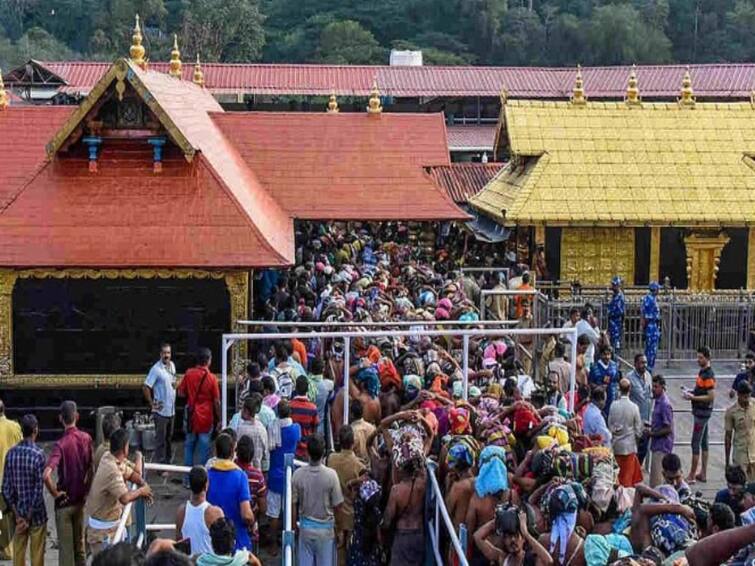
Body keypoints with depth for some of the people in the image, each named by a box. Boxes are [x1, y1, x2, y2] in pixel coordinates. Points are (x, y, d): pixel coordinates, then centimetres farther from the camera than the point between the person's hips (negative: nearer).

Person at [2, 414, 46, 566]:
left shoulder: (11, 453, -3)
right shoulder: (38, 454, -17)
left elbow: (6, 487, -2)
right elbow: (38, 490, -18)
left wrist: (16, 514, 0)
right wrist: (29, 517, -11)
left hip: (18, 512, 4)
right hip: (36, 513, -4)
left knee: (18, 553, 13)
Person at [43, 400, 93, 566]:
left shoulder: (61, 444, -22)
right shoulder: (86, 438, -5)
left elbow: (46, 475, -33)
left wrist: (55, 493, -18)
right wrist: (86, 490, 13)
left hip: (65, 502, -5)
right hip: (80, 500, 5)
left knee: (65, 548, 4)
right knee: (79, 544, 18)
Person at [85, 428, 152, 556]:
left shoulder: (110, 458, 0)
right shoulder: (112, 470, -30)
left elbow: (131, 473, 13)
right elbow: (125, 498, -38)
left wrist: (144, 485, -6)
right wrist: (141, 491, -19)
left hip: (111, 523, 10)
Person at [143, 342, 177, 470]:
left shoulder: (172, 365, 6)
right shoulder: (156, 369, -18)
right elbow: (145, 387, -19)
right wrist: (152, 404, -16)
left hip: (171, 410, 7)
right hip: (161, 411, -7)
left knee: (169, 438, 18)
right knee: (160, 440, 0)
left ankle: (168, 461, 30)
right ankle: (160, 465, 8)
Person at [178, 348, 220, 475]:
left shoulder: (189, 374, -5)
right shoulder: (211, 378, -12)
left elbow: (180, 393, 2)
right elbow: (216, 401, -8)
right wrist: (218, 419, 2)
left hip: (191, 417, 3)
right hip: (206, 418, -3)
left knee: (189, 446, 13)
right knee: (203, 448, 5)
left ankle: (188, 478, 18)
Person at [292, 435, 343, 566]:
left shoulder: (298, 474, -13)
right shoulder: (331, 474, -18)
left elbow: (293, 504, -4)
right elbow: (337, 506, -11)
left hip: (305, 527, 2)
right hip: (325, 528, -2)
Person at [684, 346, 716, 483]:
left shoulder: (708, 375, -20)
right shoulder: (702, 371, 10)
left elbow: (711, 396, -23)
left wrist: (693, 397, -20)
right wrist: (691, 392, 7)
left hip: (702, 413, -10)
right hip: (701, 412, 10)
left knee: (695, 444, -5)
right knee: (703, 442, 15)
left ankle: (691, 476, 0)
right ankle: (703, 474, 22)